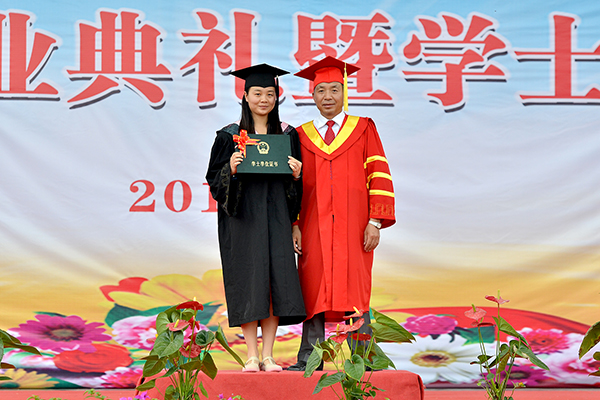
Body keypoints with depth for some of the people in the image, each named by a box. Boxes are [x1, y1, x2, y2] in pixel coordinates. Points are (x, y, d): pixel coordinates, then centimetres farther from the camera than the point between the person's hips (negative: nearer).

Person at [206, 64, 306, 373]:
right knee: (248, 283, -6)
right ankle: (251, 356, -1)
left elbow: (297, 185, 12)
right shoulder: (230, 135, 4)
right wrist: (231, 170, -17)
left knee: (275, 282, -4)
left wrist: (296, 174, -9)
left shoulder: (287, 135, 10)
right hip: (242, 217, -2)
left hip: (275, 216, 2)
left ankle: (268, 355, 2)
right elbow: (214, 179, 2)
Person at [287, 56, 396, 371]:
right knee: (313, 294, -1)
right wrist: (294, 225, -1)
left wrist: (375, 222, -8)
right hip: (314, 229, 1)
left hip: (353, 227, -1)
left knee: (355, 293, -3)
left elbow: (379, 177, 2)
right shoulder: (301, 136, 12)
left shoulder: (364, 130, 8)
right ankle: (309, 361, 4)